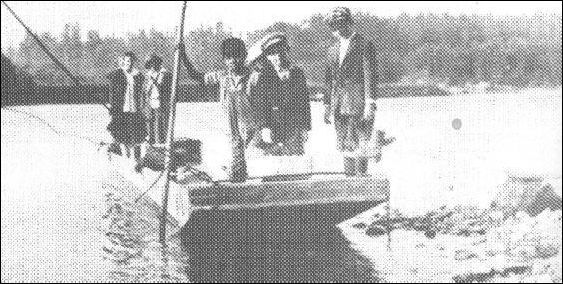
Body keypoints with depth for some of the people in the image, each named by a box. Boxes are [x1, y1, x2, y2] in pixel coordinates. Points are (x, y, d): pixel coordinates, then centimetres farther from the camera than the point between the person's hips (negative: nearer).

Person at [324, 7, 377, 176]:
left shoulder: (363, 45, 0)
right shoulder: (334, 50, 19)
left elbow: (369, 74, -6)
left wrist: (370, 104, -13)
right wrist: (327, 106, 16)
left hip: (357, 103, -6)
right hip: (339, 106, 6)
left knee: (358, 145, -8)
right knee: (345, 147, 6)